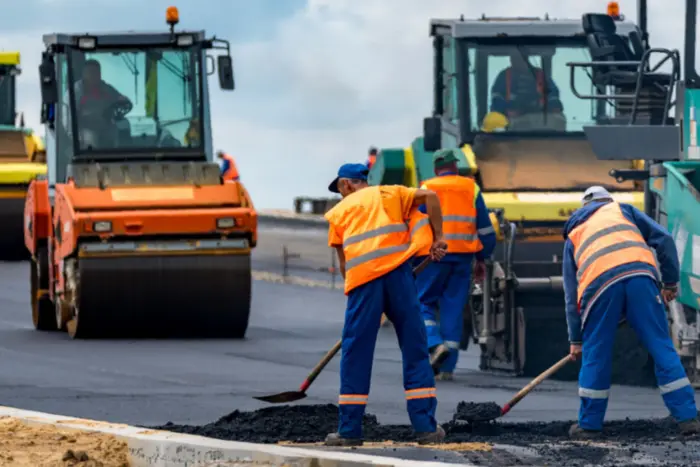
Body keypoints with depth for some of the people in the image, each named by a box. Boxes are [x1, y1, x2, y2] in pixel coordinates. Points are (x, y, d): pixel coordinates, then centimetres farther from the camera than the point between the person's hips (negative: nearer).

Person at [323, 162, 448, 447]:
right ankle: (426, 427, 3)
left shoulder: (339, 211, 20)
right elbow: (430, 197, 7)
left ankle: (349, 430, 5)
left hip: (362, 277, 0)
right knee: (415, 351, 5)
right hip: (397, 272, 0)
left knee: (355, 356, 5)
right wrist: (438, 238, 11)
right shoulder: (388, 194, 20)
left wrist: (352, 287, 28)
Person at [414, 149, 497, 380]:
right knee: (454, 308, 6)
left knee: (424, 302, 7)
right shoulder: (471, 188, 12)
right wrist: (482, 258, 21)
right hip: (463, 256, 3)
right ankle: (447, 367, 4)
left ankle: (436, 344, -19)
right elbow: (485, 228, 13)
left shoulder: (427, 190, 2)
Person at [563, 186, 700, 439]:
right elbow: (663, 239, 16)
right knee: (662, 349, 4)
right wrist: (670, 282, 22)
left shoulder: (573, 236, 34)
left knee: (595, 354, 13)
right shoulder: (621, 210, 30)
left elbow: (571, 294, 33)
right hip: (641, 274, 0)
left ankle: (589, 424, 19)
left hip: (599, 284, 0)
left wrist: (575, 339, 36)